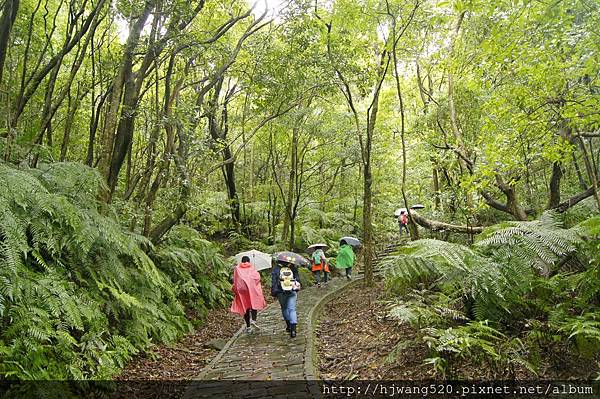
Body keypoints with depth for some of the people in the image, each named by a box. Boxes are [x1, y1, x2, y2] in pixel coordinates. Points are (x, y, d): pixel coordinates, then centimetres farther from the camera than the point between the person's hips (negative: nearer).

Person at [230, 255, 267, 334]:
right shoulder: (252, 268, 10)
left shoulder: (237, 268, 12)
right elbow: (257, 277, -4)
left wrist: (235, 289, 10)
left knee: (245, 307, 7)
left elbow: (235, 280, 4)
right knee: (254, 303, 10)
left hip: (241, 290, 2)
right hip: (252, 289, -1)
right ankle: (253, 320, -13)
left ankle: (248, 326, 8)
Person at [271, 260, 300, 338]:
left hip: (281, 293, -1)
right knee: (292, 309, 0)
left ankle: (289, 325, 23)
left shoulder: (275, 269, -3)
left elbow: (274, 282, -6)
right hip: (292, 292, 1)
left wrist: (274, 292, 0)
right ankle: (293, 329, -12)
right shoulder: (293, 268, 4)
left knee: (284, 309, 19)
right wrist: (297, 288, 23)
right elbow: (298, 279, 10)